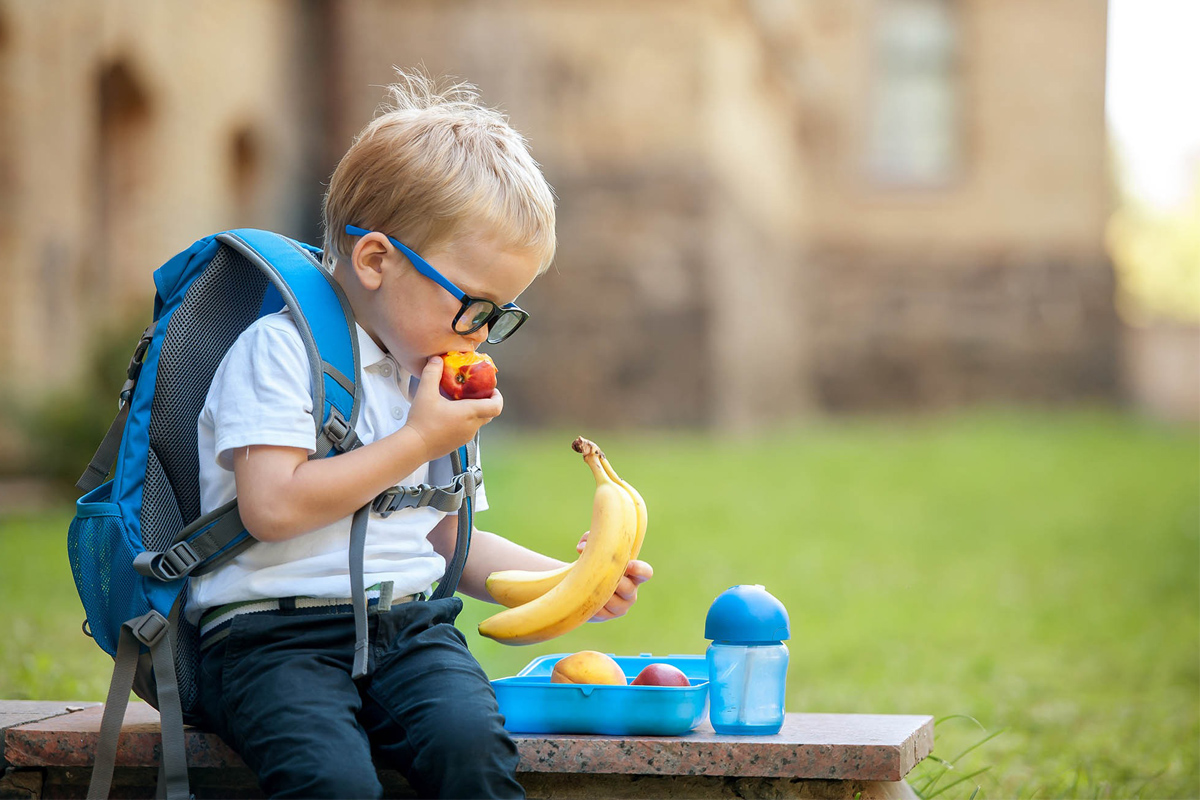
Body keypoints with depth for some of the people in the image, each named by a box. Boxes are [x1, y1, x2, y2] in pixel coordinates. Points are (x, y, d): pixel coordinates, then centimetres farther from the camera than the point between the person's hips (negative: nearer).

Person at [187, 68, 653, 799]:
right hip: (273, 630, -5)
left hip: (409, 626, 6)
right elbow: (273, 508, -16)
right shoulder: (280, 349, -5)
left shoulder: (436, 378, 20)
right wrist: (418, 442, -8)